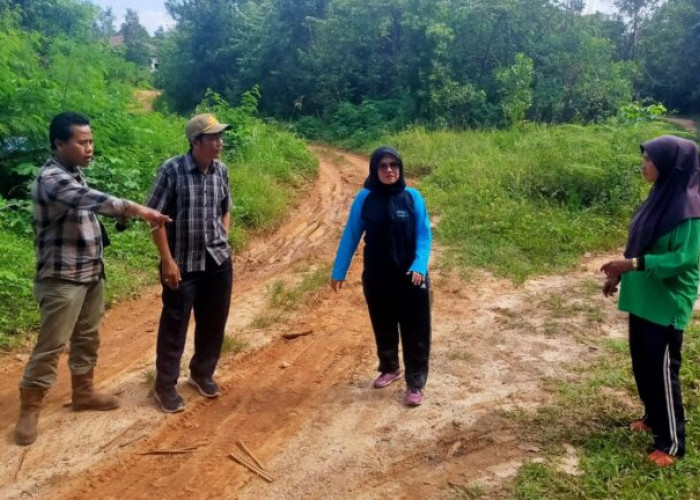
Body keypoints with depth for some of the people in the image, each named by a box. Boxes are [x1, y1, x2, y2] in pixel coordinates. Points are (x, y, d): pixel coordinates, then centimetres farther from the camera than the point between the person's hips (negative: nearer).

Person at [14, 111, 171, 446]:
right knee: (51, 346, -1)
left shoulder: (74, 173, 10)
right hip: (63, 278, -9)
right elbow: (92, 199, -38)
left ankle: (83, 393, 33)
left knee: (87, 338, 18)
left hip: (91, 273, 9)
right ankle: (29, 409, 13)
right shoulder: (51, 178, -21)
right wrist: (136, 210, -47)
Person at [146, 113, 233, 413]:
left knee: (213, 322, 15)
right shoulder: (172, 170, -13)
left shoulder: (221, 171, 2)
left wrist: (223, 240, 7)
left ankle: (202, 373, 36)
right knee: (174, 325, 5)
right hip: (183, 263, -5)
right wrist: (167, 260, -14)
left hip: (219, 261, 5)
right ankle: (165, 386, 21)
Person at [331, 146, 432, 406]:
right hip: (376, 277, 2)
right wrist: (339, 271, 0)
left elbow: (424, 236, -7)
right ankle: (389, 368, 40)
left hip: (410, 276, -1)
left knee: (415, 330, 4)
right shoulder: (364, 199, -5)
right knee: (383, 327, 18)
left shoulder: (412, 197, -7)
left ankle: (415, 383, 16)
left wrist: (419, 267, -22)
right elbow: (350, 236, 0)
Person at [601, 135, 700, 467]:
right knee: (642, 364, 19)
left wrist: (633, 264, -29)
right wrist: (621, 275, 13)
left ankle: (672, 443, 16)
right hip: (643, 298, 9)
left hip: (667, 304, -9)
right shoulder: (661, 196, 7)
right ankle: (653, 417, 39)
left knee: (662, 370, 1)